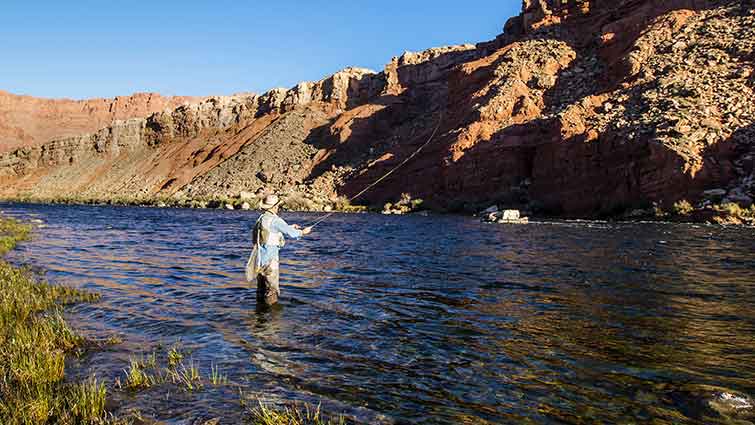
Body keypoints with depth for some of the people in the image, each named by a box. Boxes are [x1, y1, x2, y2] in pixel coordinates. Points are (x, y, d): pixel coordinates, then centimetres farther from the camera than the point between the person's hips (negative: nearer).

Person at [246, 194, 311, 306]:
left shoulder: (261, 218, 12)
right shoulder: (274, 220, -16)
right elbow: (291, 233, -13)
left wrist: (290, 227, 32)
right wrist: (303, 232, 6)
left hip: (260, 258, 9)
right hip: (269, 259, -9)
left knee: (261, 287, 18)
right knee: (272, 288, -3)